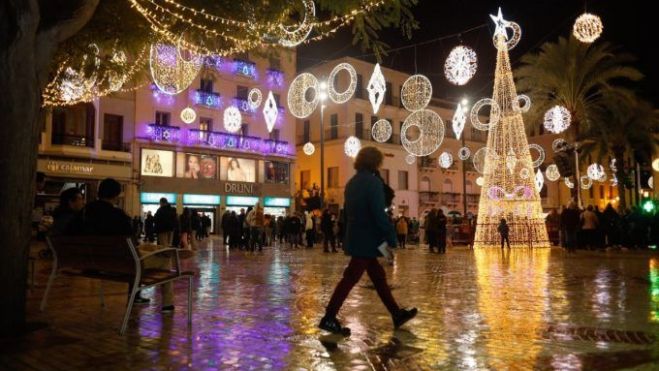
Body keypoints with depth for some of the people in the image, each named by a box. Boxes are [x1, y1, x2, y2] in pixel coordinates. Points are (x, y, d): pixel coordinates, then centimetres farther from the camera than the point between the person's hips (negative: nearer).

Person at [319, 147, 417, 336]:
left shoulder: (352, 182, 12)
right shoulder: (373, 182, -16)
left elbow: (347, 210, 17)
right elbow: (379, 215, -22)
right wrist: (392, 238, -15)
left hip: (356, 239, 9)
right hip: (367, 241, -9)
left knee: (378, 277, 15)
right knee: (350, 279, -3)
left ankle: (397, 314, 25)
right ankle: (329, 319, 3)